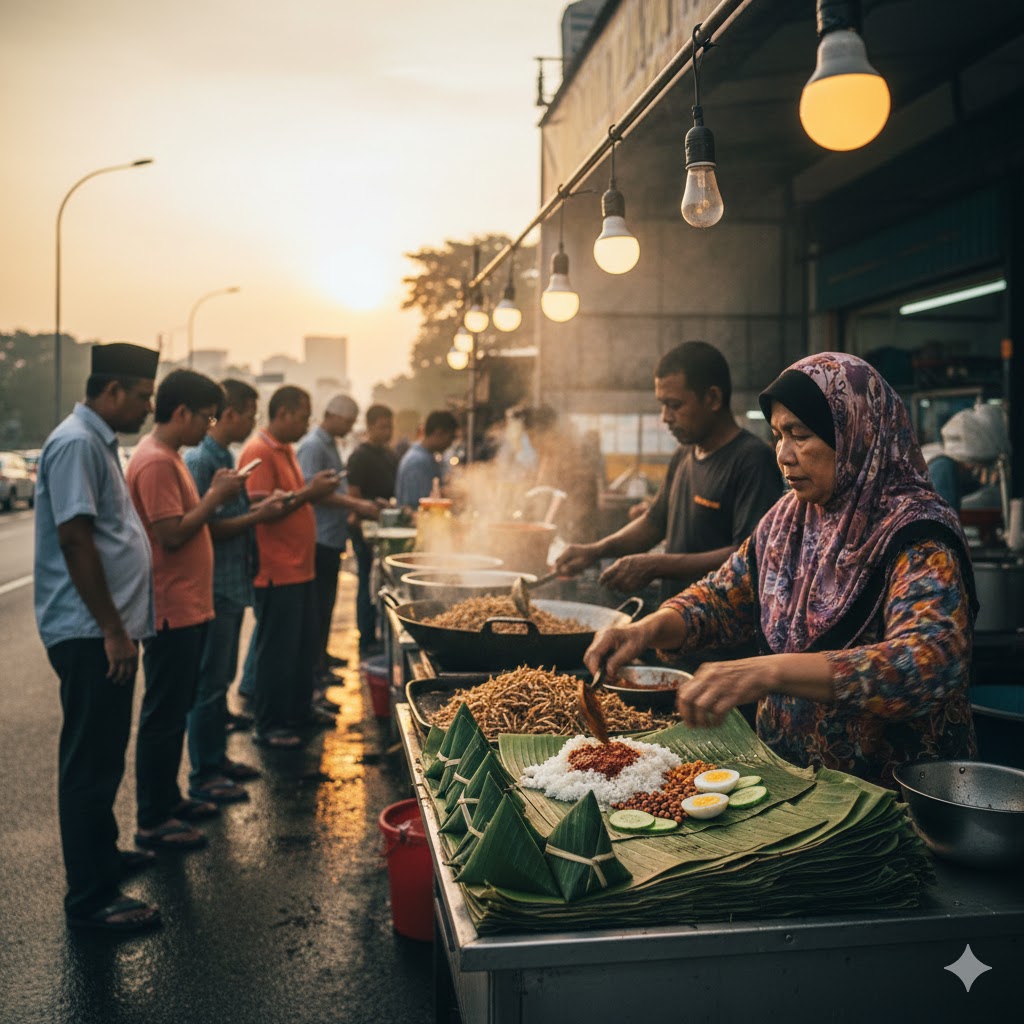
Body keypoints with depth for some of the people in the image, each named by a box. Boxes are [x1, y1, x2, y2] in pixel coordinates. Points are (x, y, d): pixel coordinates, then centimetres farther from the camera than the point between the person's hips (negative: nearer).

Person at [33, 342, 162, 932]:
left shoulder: (98, 442, 16)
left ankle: (102, 854, 35)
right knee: (91, 763, -2)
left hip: (107, 633, 10)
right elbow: (75, 540, -22)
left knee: (102, 755, 20)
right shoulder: (76, 444, -16)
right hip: (92, 635, -10)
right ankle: (91, 897, 7)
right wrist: (112, 630, -21)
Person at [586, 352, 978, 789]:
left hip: (888, 797, -5)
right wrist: (647, 630, -6)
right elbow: (722, 597, 15)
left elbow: (930, 663, -30)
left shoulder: (915, 533, -15)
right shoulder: (788, 517, 6)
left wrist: (767, 672, -39)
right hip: (784, 773, 6)